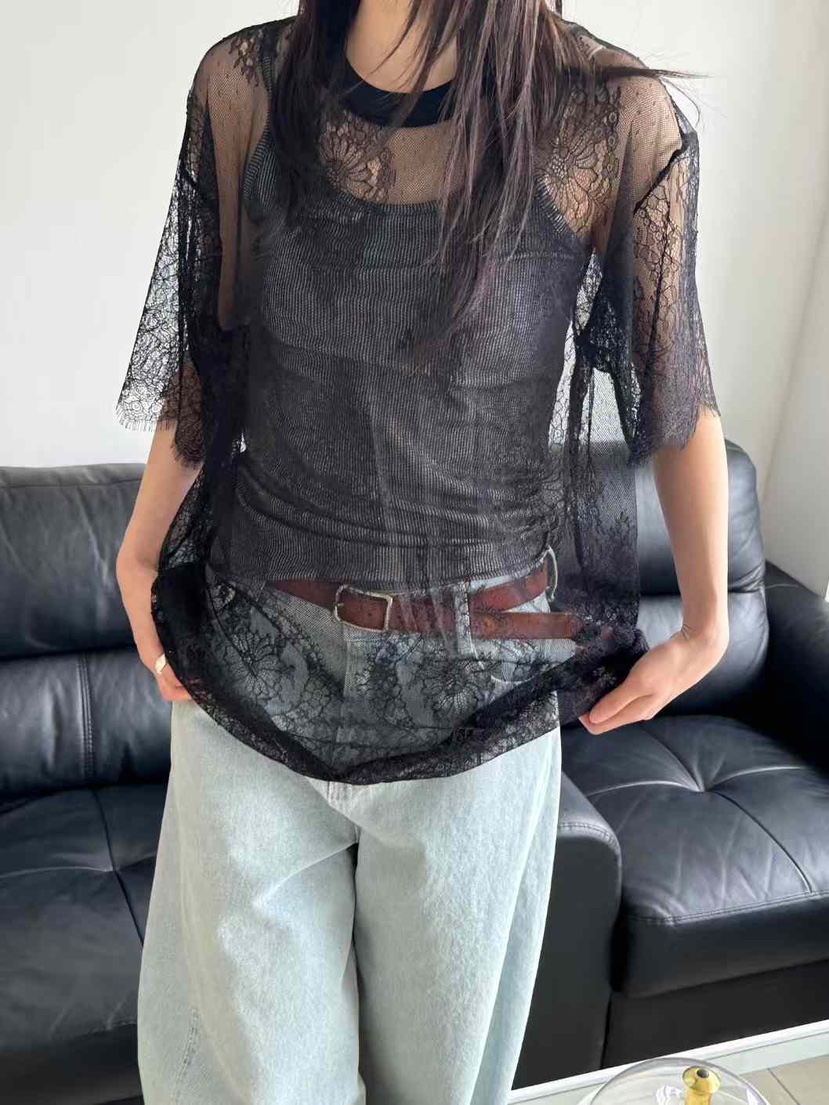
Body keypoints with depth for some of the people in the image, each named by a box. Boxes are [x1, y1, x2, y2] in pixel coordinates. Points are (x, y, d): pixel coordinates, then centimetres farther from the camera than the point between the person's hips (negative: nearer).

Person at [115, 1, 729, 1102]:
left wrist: (705, 624, 5)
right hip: (255, 665, 2)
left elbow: (679, 396, -1)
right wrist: (141, 552, 5)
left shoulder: (617, 121, -13)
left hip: (481, 691, -1)